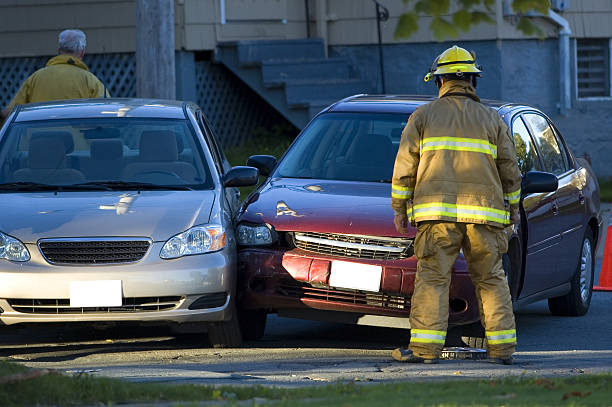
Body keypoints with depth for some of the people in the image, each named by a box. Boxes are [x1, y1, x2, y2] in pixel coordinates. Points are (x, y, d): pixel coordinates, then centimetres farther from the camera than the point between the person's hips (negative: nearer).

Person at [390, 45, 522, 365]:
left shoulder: (423, 116, 5)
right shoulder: (491, 120, 9)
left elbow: (405, 167, 3)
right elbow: (510, 171, 10)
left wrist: (399, 208, 10)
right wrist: (512, 211, 20)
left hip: (437, 214, -2)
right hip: (484, 212, 2)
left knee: (432, 279, -1)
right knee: (491, 280, 8)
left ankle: (425, 347, -8)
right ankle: (501, 347, 5)